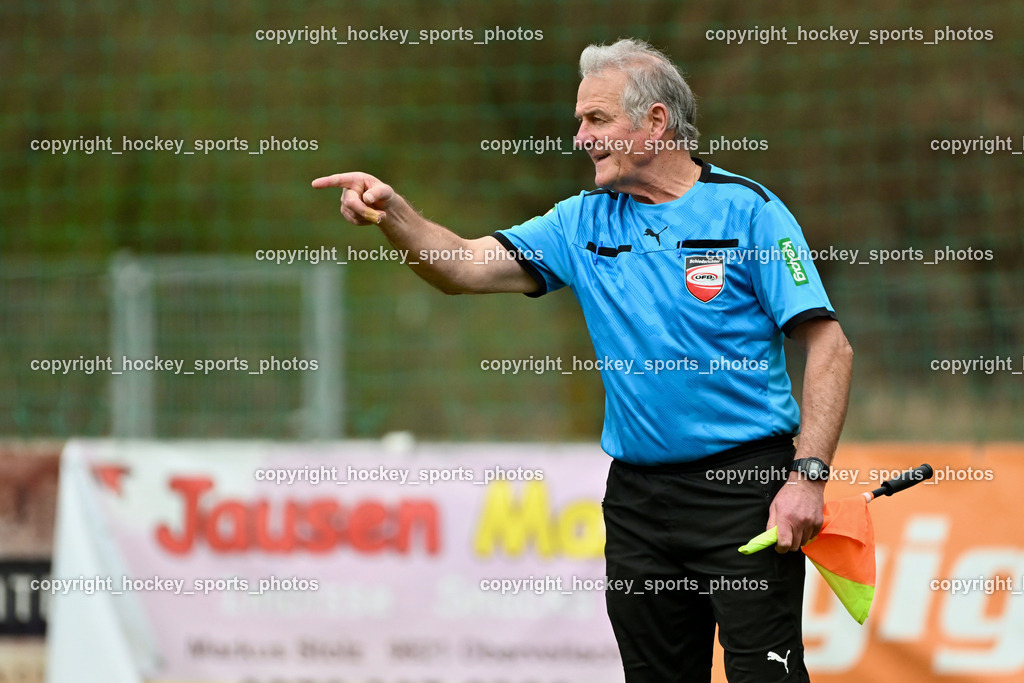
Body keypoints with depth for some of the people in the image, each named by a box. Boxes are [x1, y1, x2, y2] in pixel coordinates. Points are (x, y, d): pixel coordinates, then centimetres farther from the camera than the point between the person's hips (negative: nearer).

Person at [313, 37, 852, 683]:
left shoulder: (746, 211, -6)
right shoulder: (583, 223, 11)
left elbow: (829, 346, -9)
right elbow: (466, 267, 5)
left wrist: (809, 476, -18)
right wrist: (394, 214, -14)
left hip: (744, 487, -6)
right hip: (637, 498, 6)